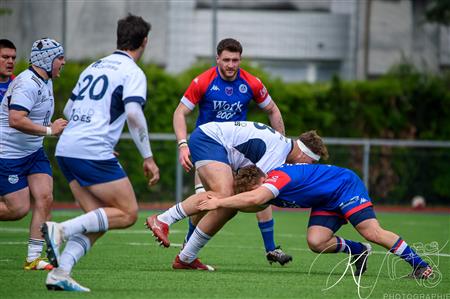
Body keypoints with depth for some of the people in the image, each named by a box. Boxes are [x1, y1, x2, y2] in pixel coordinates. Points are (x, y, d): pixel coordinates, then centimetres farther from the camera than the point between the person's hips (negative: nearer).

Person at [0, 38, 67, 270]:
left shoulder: (45, 81, 11)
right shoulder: (28, 84, -21)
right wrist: (49, 130, -29)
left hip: (33, 152, 9)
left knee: (44, 198, -6)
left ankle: (33, 258, -3)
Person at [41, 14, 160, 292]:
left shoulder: (94, 67, 21)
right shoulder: (133, 72, -3)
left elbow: (68, 109, 26)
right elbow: (134, 114, -17)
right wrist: (148, 158, -13)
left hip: (66, 148, 8)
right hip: (94, 152, -8)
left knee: (99, 221, 9)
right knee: (128, 213, -2)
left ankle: (60, 273, -6)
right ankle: (61, 230, -17)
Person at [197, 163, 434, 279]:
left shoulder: (278, 177, -31)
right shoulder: (264, 188, -3)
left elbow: (253, 199, -47)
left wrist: (219, 203, -41)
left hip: (346, 185, -8)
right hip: (327, 203, 8)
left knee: (372, 232, -20)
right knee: (316, 242, -12)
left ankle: (419, 264, -8)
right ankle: (358, 251, 13)